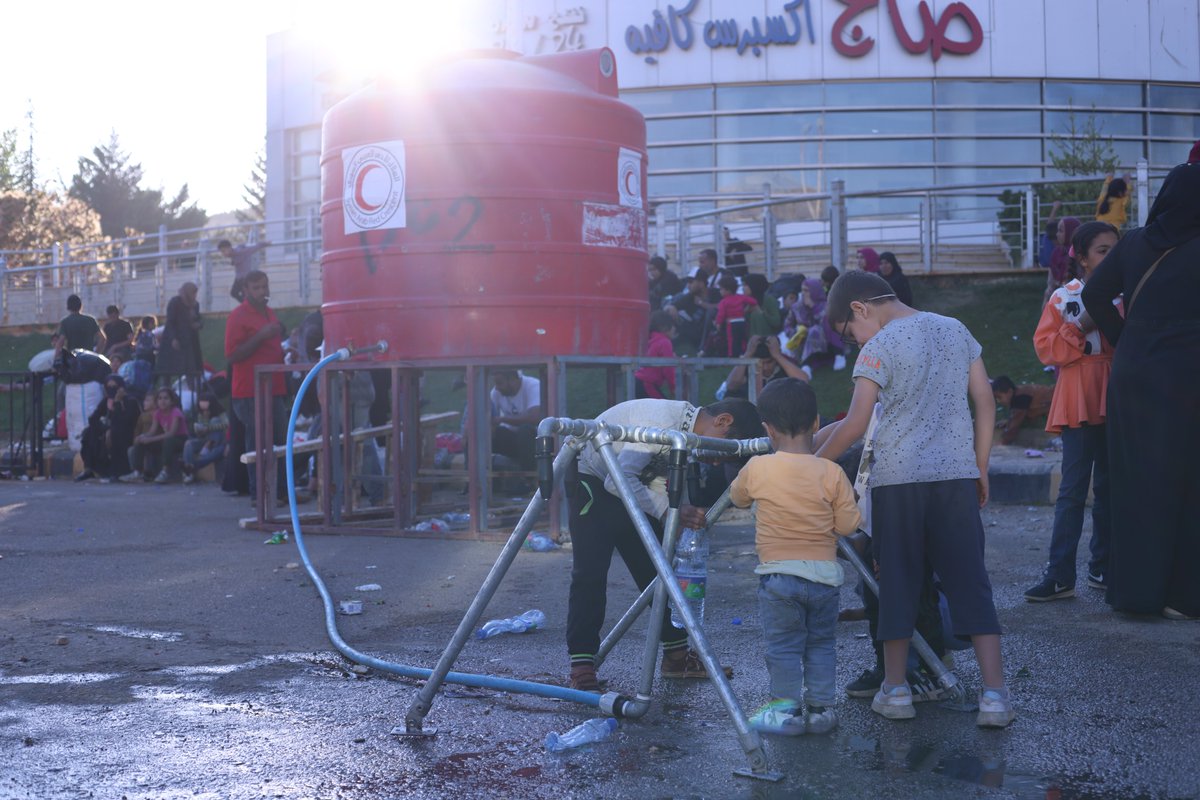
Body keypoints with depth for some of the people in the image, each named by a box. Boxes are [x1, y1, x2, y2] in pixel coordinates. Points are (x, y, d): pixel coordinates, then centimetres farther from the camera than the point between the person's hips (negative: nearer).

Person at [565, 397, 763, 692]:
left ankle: (676, 654, 16)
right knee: (590, 571, -16)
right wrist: (669, 512, -38)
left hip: (631, 484, 9)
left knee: (658, 567, 6)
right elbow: (619, 479, -35)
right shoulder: (664, 420, -31)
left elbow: (658, 482, 0)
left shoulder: (692, 431, -3)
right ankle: (581, 667, -12)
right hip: (591, 478, -9)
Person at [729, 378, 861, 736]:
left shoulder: (757, 469, -8)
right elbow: (848, 525, -4)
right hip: (824, 574, 2)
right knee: (822, 645, 15)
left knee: (783, 645, 9)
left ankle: (787, 709, 12)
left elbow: (736, 497, 12)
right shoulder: (832, 473, -8)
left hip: (777, 574, -2)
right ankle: (821, 707, 19)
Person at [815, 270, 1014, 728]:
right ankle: (994, 694, 0)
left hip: (898, 480, -4)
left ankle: (895, 689, 15)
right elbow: (985, 403, 10)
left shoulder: (879, 348, -7)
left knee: (897, 583, 8)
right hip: (957, 476, 4)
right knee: (969, 583, 4)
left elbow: (854, 426, -12)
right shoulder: (956, 330, 9)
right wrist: (980, 469, 17)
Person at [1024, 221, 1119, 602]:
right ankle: (1060, 574, -3)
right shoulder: (1064, 297, -1)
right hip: (1079, 404, -4)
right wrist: (1081, 328, -18)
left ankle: (1102, 567, 21)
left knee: (1109, 486, 11)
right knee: (1073, 489, -5)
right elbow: (1045, 347, -8)